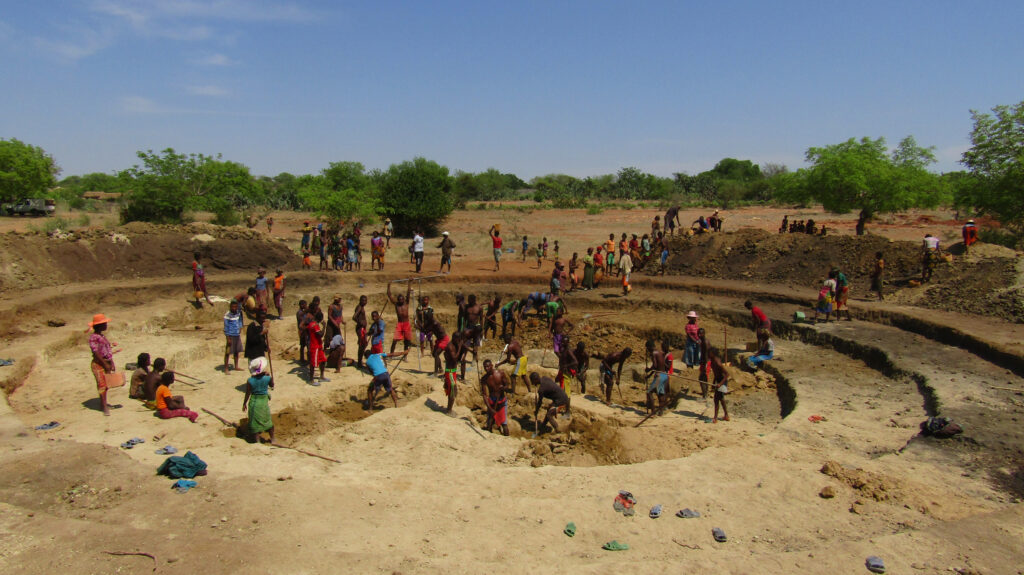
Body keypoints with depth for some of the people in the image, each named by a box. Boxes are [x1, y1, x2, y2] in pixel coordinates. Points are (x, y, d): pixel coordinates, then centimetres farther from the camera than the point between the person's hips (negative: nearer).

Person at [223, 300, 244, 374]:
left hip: (237, 335, 6)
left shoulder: (238, 313, 4)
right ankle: (226, 368, 4)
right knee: (228, 352, -1)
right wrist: (228, 338, -14)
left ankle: (236, 367, 25)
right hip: (230, 336, -6)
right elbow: (226, 327, -12)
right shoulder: (227, 315, -14)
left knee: (237, 351, 14)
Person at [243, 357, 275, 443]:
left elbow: (247, 394, -6)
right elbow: (272, 385, 8)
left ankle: (256, 438, 15)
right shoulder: (268, 378, -13)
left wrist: (244, 404, 8)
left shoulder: (250, 381, -14)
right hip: (264, 401, 1)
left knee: (255, 421, 10)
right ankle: (272, 439, 29)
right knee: (268, 420, 18)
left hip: (254, 402, -1)